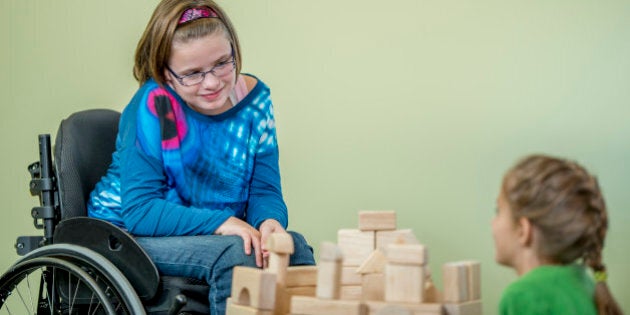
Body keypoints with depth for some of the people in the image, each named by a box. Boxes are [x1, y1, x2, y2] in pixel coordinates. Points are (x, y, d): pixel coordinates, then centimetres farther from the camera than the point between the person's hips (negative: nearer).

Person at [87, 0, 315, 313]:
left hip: (218, 236, 5)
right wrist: (220, 223, -31)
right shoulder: (153, 106, -19)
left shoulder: (255, 98, -3)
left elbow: (264, 190, 0)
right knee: (235, 253, -31)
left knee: (294, 246, -21)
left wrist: (270, 221, -24)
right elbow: (139, 211, -21)